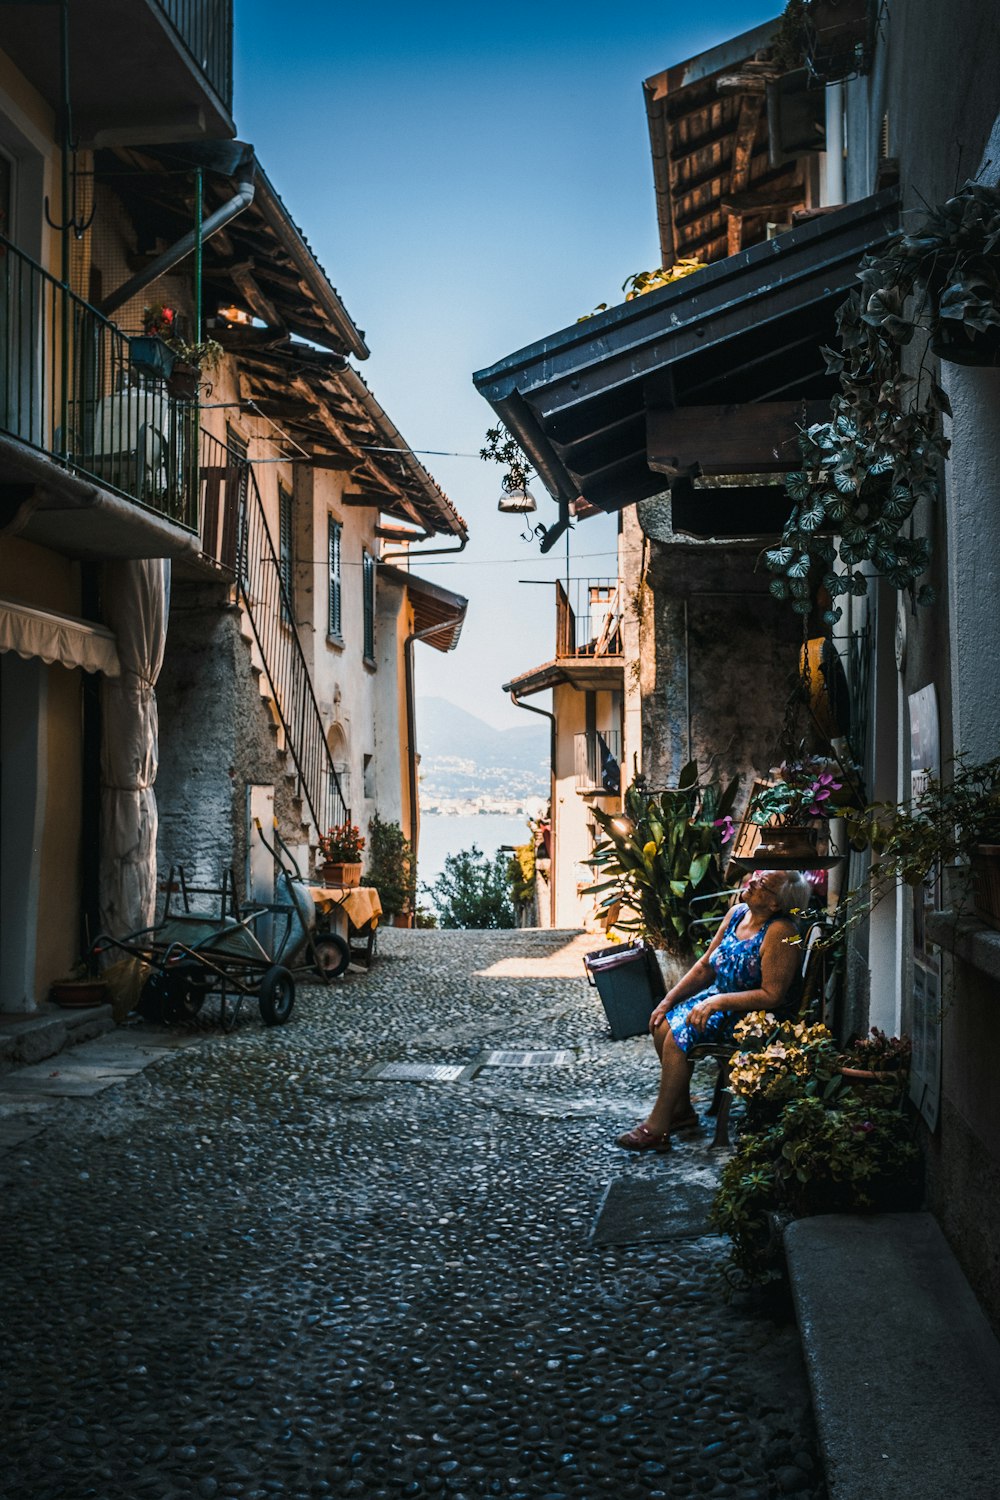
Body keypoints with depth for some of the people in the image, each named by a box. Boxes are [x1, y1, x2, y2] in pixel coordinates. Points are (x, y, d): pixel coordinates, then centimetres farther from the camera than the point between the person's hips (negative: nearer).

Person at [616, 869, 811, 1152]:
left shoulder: (779, 933, -23)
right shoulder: (737, 914, 3)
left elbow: (772, 996, -25)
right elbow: (705, 966, 10)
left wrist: (717, 1002, -26)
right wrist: (669, 1000, 3)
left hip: (751, 1013, -8)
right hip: (719, 997, 8)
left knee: (679, 1033, -23)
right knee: (663, 1024, -7)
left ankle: (658, 1127, -15)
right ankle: (681, 1108, 9)